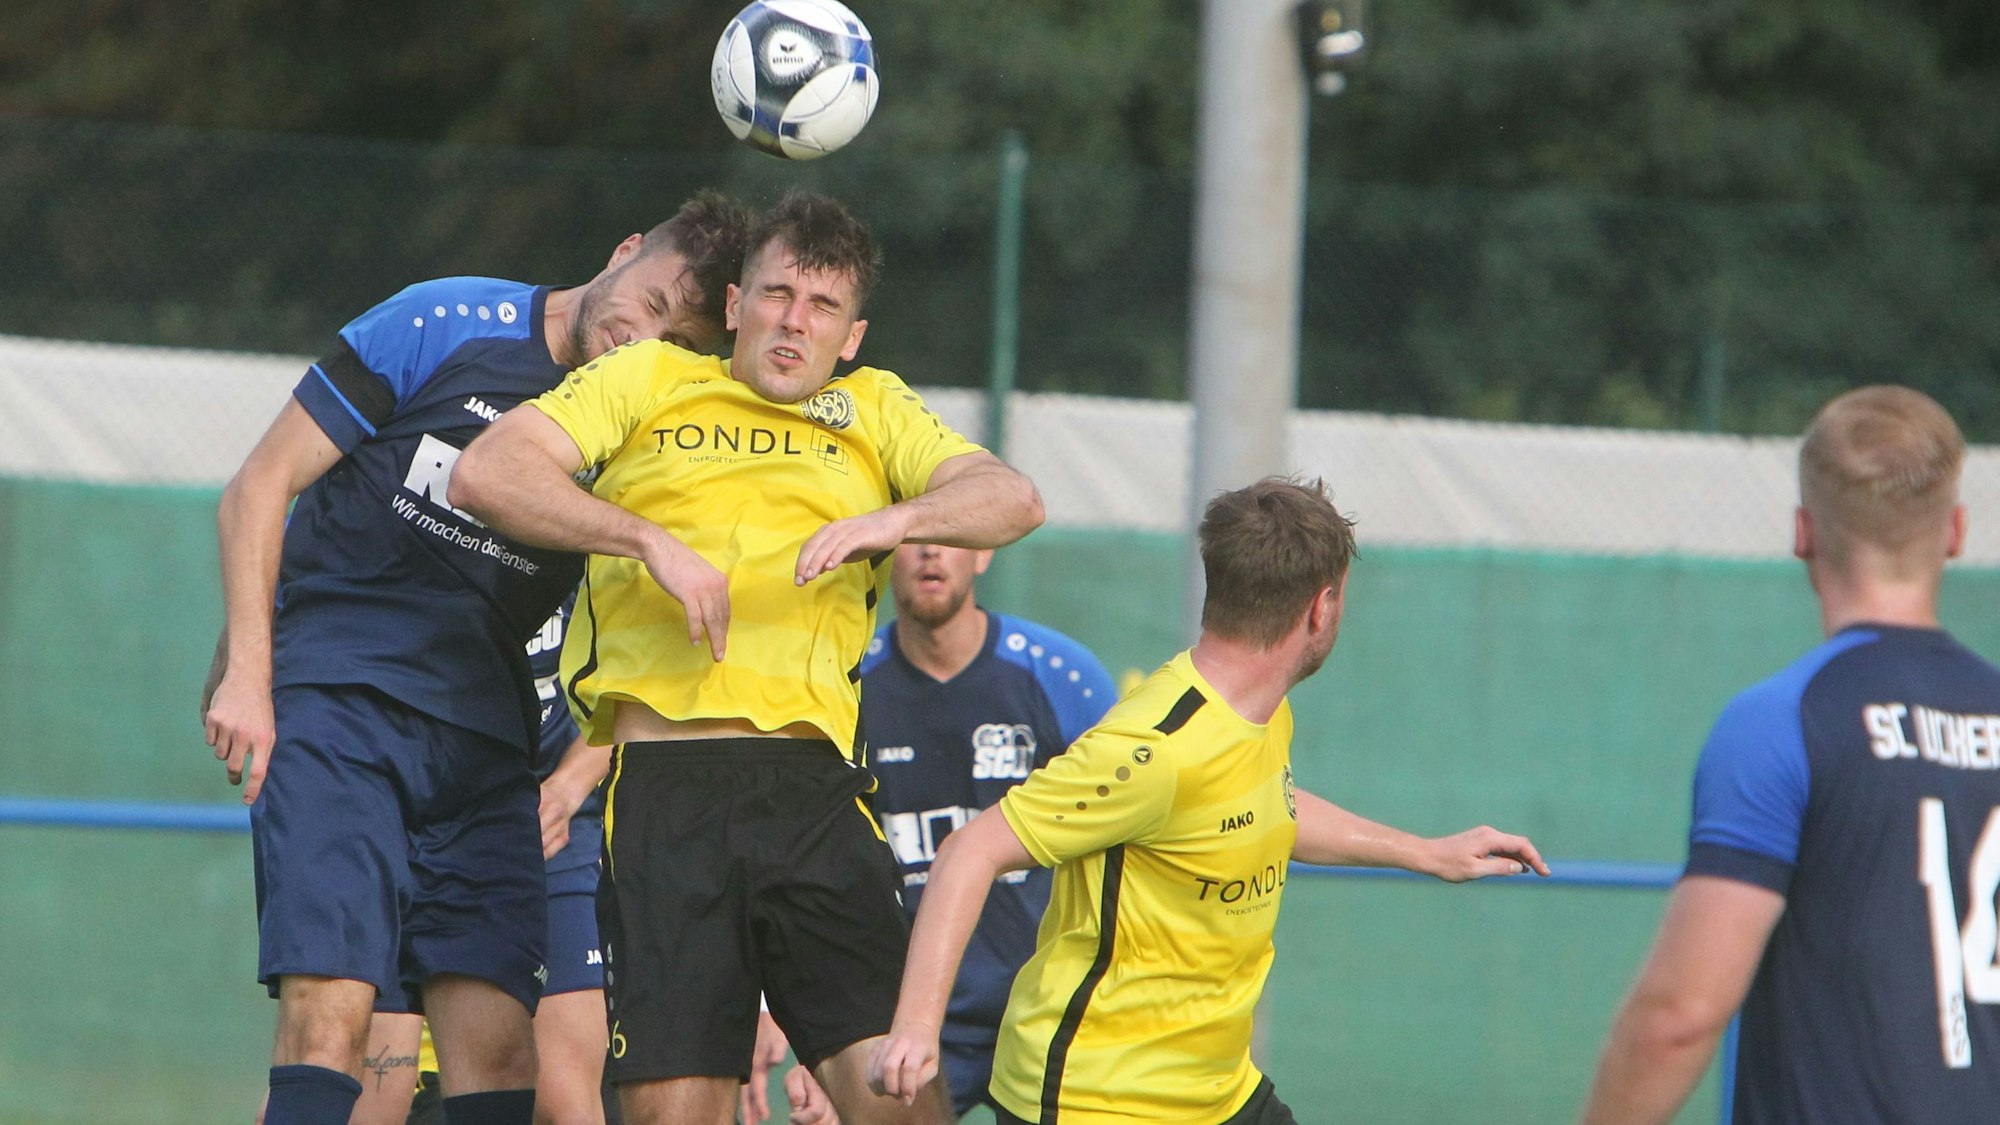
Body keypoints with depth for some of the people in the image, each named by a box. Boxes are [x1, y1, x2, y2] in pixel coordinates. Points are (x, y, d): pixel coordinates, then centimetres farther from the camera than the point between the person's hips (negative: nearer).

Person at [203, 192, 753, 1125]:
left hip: (483, 736, 4)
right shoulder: (445, 327, -3)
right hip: (332, 698, -4)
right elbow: (261, 486, 0)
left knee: (496, 1047, -7)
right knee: (330, 1008, -19)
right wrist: (246, 672, -6)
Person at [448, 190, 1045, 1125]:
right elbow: (486, 473, 4)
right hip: (664, 788, -1)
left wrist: (894, 519, -13)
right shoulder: (651, 379, 17)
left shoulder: (875, 410, 22)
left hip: (814, 787, 1)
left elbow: (1013, 499, 7)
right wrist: (651, 540, -9)